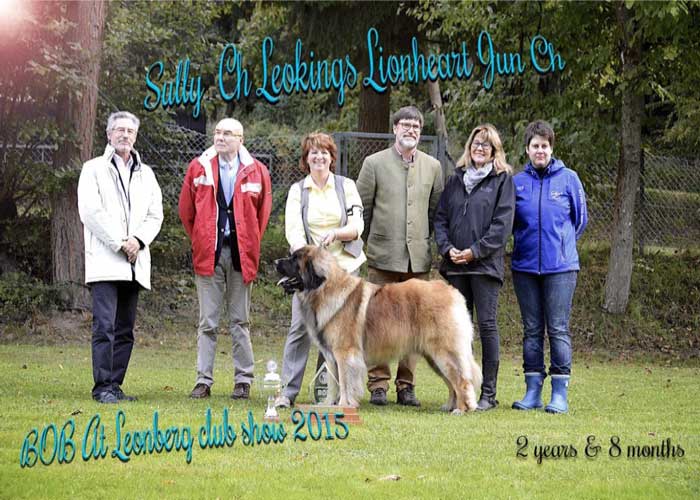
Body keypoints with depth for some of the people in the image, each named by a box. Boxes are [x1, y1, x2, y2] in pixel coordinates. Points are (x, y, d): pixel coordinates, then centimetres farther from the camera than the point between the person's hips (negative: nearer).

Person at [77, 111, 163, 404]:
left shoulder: (145, 174, 19)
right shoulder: (94, 169, 5)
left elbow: (155, 214, 11)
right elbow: (91, 212, -6)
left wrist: (138, 240, -8)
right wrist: (120, 243, -12)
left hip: (134, 264, 5)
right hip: (104, 262, -5)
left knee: (125, 330, 6)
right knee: (104, 327, -12)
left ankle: (115, 385, 10)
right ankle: (102, 387, -11)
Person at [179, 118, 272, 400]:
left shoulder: (256, 172, 3)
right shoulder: (198, 168, 3)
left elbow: (263, 213, 10)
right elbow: (186, 211, 11)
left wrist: (250, 244, 9)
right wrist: (200, 240, 11)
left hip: (241, 255, 0)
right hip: (208, 255, 0)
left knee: (240, 322, 6)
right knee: (207, 322, 3)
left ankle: (244, 380, 10)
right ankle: (203, 381, 5)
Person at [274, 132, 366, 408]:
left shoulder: (346, 186, 5)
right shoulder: (297, 190, 5)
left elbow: (357, 225, -1)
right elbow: (293, 230, -6)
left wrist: (334, 233, -21)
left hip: (344, 266, 1)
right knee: (300, 326, -8)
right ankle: (288, 390, -5)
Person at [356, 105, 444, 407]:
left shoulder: (432, 166, 10)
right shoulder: (374, 163, 2)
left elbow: (436, 210, 14)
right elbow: (361, 209, 5)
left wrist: (423, 243, 10)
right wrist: (370, 243, 6)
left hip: (418, 259, 3)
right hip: (382, 257, -2)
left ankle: (406, 385, 9)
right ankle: (378, 385, 1)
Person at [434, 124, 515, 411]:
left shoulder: (503, 179, 2)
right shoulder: (456, 179, 16)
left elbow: (502, 223, -7)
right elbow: (441, 217, 13)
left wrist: (475, 251, -13)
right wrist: (447, 247, -4)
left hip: (485, 264, -4)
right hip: (456, 264, 5)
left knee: (486, 324, -5)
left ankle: (489, 393, -1)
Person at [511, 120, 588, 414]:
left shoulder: (568, 179, -1)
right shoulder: (517, 182, 4)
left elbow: (580, 219, 8)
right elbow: (509, 222, 15)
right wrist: (526, 242, 9)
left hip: (560, 266, -3)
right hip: (525, 266, 3)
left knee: (558, 329, -3)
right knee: (532, 330, 8)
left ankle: (560, 392, 0)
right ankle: (533, 390, 13)